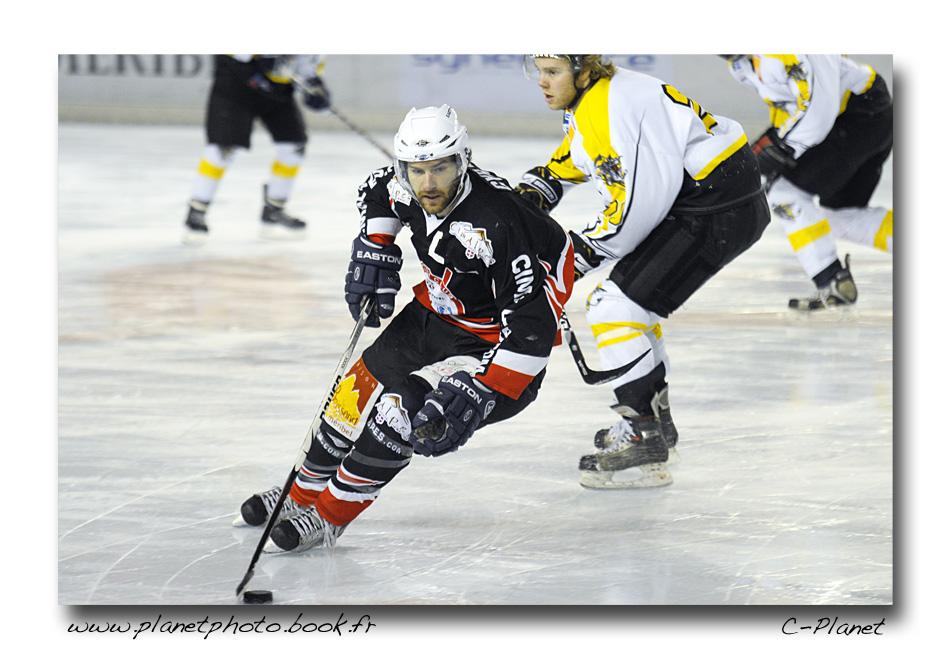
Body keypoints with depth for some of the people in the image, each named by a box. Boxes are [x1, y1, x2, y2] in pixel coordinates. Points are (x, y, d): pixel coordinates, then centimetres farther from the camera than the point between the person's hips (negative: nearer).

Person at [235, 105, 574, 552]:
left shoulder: (495, 223, -36)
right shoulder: (407, 189, -12)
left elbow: (533, 324, -37)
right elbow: (377, 192, 16)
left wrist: (478, 394, -41)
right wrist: (373, 250, 1)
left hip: (493, 343, -8)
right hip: (435, 311, 8)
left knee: (401, 411, -22)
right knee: (358, 392, 12)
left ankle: (328, 517, -4)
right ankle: (302, 494, 36)